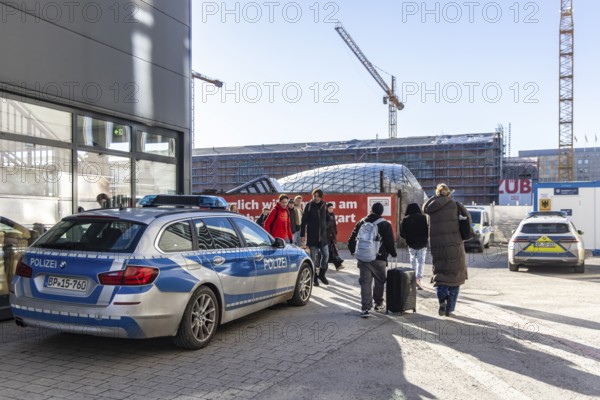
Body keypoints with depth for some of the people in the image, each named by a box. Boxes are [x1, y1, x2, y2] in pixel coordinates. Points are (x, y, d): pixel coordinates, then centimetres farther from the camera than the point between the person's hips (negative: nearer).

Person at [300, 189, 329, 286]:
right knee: (313, 257, 1)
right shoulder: (309, 206, -3)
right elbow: (304, 221, -4)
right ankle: (314, 277, 11)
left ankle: (321, 274, 21)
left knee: (326, 255, 2)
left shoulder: (323, 206, 7)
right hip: (312, 236, -3)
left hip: (322, 235, 3)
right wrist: (302, 235, -7)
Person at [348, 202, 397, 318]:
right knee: (379, 281, 16)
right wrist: (393, 253, 13)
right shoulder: (385, 225, -3)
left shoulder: (361, 222, 6)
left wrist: (352, 250, 23)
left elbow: (352, 238, 8)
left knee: (365, 282, 1)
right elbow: (390, 242, -5)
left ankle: (365, 308, -6)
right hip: (379, 259, -2)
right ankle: (378, 304, 26)